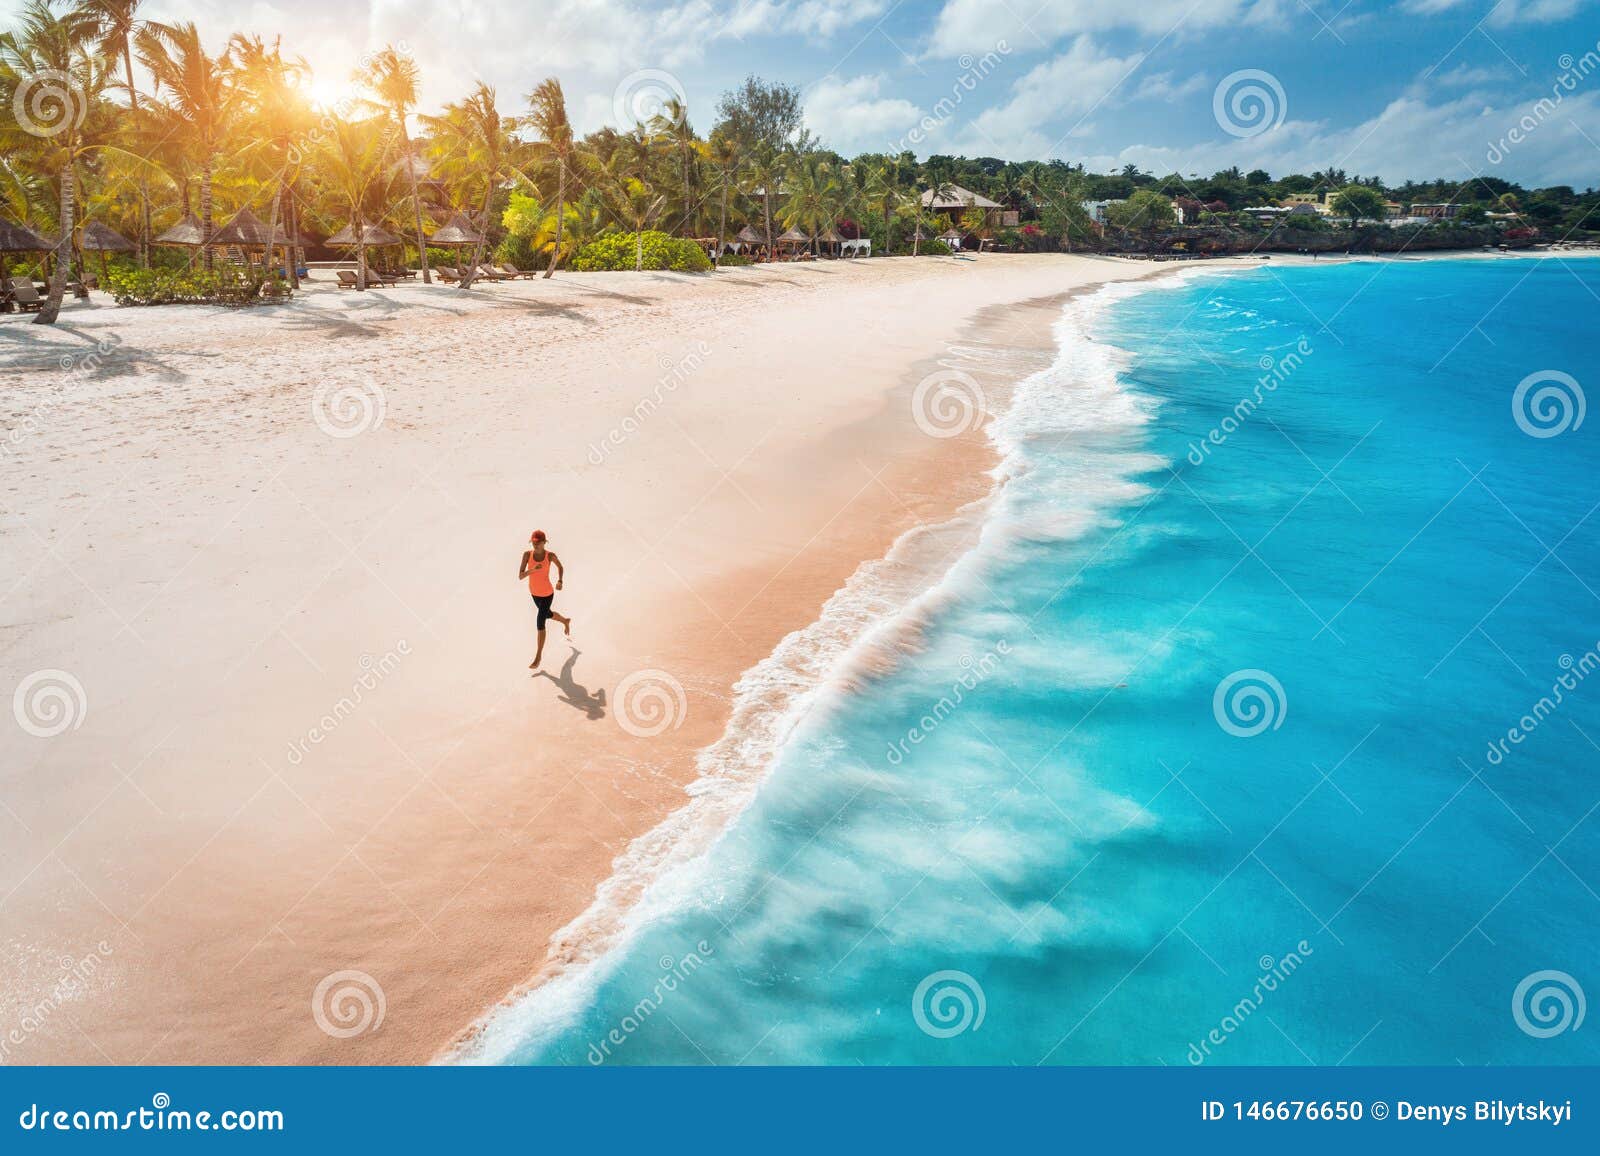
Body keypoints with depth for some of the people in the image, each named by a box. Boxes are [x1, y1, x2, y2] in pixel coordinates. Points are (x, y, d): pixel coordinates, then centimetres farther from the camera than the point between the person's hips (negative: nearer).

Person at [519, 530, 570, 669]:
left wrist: (560, 581, -16)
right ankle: (565, 621, 63)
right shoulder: (527, 554, -17)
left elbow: (560, 567, -1)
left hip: (547, 594, -4)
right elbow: (520, 576, -21)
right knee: (547, 615, 29)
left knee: (540, 624, -3)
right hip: (534, 592, 4)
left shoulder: (550, 555, -22)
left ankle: (538, 656, 14)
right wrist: (532, 570, -39)